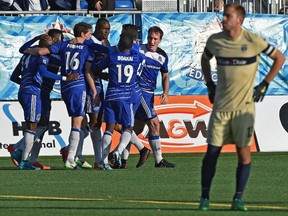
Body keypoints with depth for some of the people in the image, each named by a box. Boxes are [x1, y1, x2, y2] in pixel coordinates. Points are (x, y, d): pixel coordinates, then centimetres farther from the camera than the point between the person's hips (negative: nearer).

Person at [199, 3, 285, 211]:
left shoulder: (254, 41, -7)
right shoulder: (214, 41, 2)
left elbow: (280, 58, 5)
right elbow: (205, 59, 25)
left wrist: (264, 85, 1)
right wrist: (210, 85, 15)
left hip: (244, 106, -2)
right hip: (220, 106, 2)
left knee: (244, 152, -4)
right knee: (212, 152, 0)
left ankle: (238, 199, 4)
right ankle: (204, 198, 8)